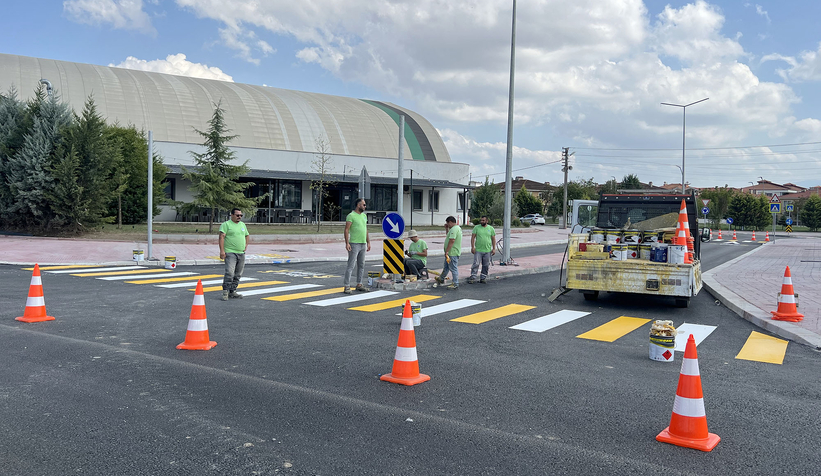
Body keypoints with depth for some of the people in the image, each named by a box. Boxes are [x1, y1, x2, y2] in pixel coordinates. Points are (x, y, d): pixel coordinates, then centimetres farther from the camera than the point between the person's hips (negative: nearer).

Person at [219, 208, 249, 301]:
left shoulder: (243, 225, 17)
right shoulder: (226, 224, -4)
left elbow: (246, 235, 32)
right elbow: (221, 237, -13)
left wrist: (246, 245, 16)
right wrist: (222, 250, -21)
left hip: (241, 254, 7)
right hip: (230, 253, -7)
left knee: (238, 275, 9)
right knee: (229, 273, -16)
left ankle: (232, 292, 17)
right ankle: (225, 292, -9)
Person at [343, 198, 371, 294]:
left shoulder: (364, 216, 16)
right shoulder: (351, 216, -7)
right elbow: (346, 230, -12)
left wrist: (368, 242, 16)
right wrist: (347, 243, -19)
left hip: (363, 244, 8)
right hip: (354, 244, -8)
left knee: (361, 265, 11)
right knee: (351, 265, -8)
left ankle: (359, 284, 20)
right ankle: (347, 286, -6)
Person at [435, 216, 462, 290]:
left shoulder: (454, 229, -20)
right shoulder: (457, 228, 15)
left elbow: (451, 241, -27)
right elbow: (449, 237, 28)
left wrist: (446, 251, -25)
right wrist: (447, 229, 19)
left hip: (452, 253, -11)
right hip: (451, 253, 11)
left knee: (453, 268, -4)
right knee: (446, 267, 24)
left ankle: (456, 285, 1)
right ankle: (441, 279, 40)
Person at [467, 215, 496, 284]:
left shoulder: (491, 228, 5)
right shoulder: (476, 227, 0)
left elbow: (493, 239, 8)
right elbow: (473, 237, -1)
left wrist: (494, 249, 2)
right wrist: (472, 247, -9)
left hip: (487, 251, 2)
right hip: (478, 250, -2)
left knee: (486, 265, 7)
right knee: (476, 264, -6)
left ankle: (483, 278, 17)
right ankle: (472, 278, -2)